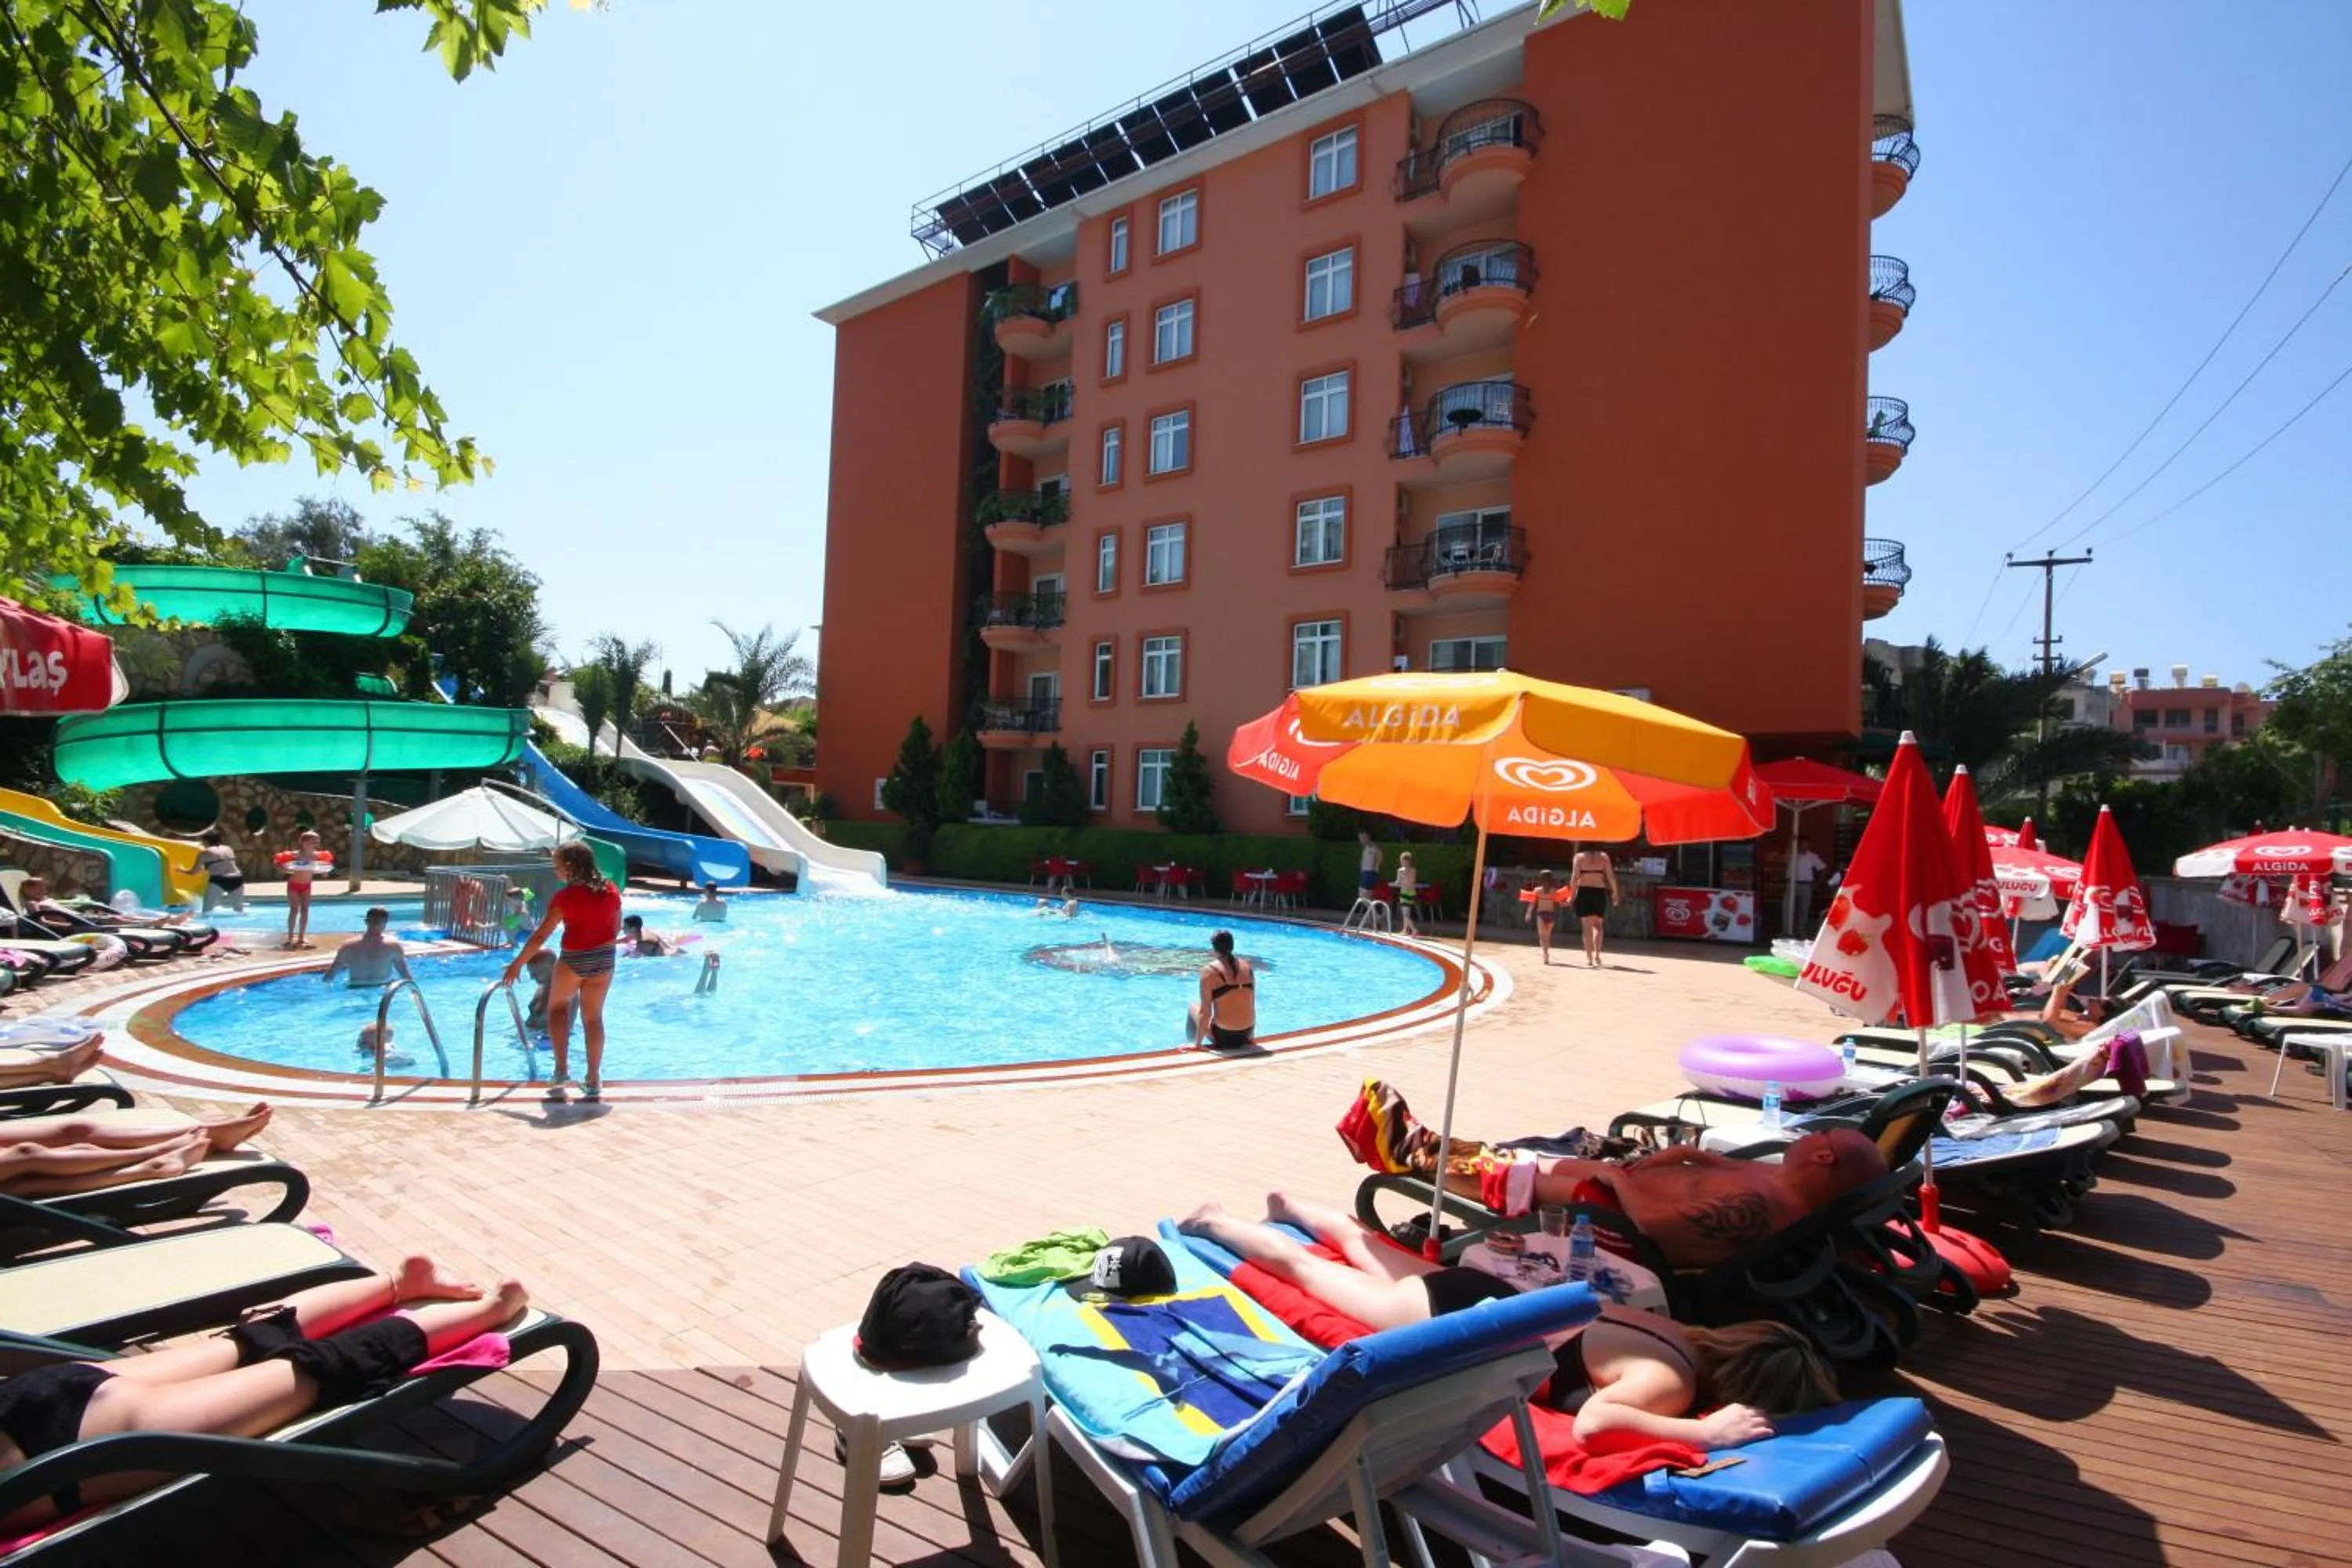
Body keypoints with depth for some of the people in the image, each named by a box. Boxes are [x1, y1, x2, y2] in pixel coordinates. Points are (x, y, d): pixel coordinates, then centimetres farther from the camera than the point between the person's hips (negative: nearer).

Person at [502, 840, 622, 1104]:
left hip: (573, 959, -4)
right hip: (604, 960, 4)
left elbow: (540, 936, -12)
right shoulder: (611, 891, 1)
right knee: (593, 1017, 11)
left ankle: (562, 1070, 15)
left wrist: (517, 963, -4)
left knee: (557, 1006, 21)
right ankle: (594, 1081, 11)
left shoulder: (565, 896, -13)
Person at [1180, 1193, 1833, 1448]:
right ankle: (1215, 1221, 36)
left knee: (1368, 1252, 34)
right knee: (1304, 1267, 15)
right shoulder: (1672, 1383, -33)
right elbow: (1590, 1421, -51)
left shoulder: (1699, 1339, -13)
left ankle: (1288, 1207, 59)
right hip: (1466, 1328, -7)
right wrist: (1707, 1432, -48)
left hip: (1495, 1302, 7)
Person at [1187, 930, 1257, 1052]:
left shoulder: (1209, 970, -11)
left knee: (1193, 1007, 22)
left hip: (1222, 1037, -4)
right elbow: (1252, 1005, 11)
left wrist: (1197, 1044, -6)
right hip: (1245, 1035, 4)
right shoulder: (1248, 967, 4)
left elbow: (1205, 1013, -12)